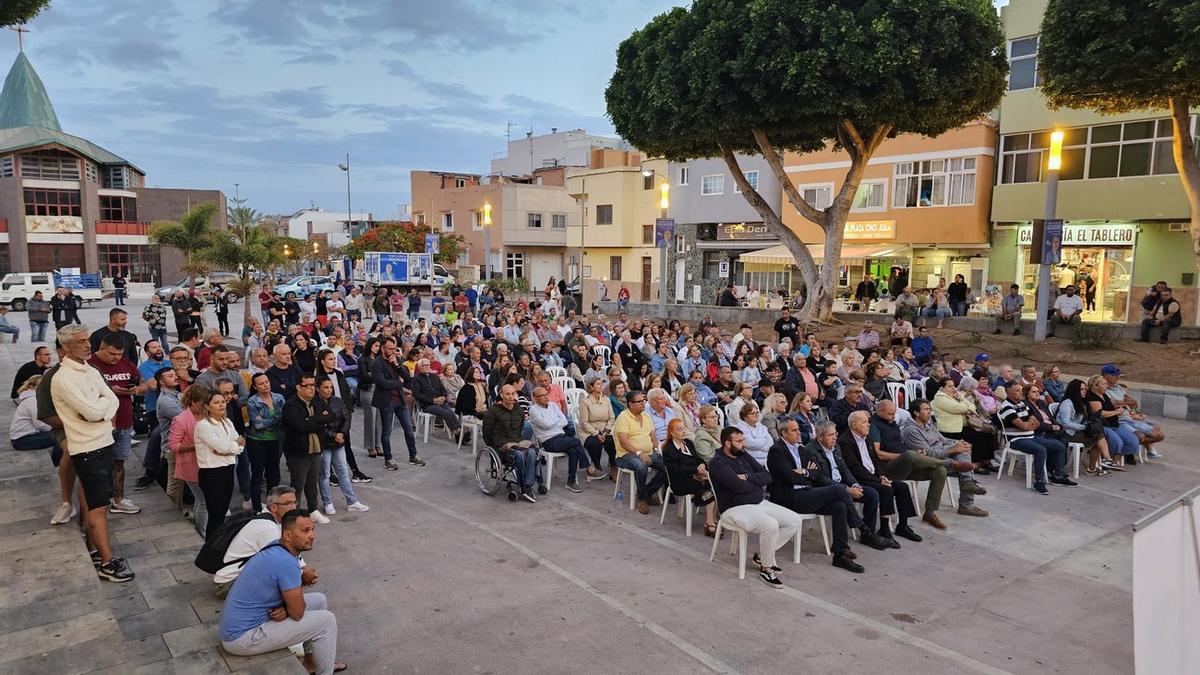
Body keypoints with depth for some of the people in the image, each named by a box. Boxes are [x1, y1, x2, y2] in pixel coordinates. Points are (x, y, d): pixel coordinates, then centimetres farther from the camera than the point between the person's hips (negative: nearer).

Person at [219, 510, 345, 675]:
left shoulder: (277, 549, 2)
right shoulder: (286, 563, -27)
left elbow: (293, 600, 12)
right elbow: (298, 613, -19)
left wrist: (285, 609, -9)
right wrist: (303, 581, -3)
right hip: (242, 638, -9)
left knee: (319, 600, 15)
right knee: (326, 620, -8)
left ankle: (312, 661, 29)